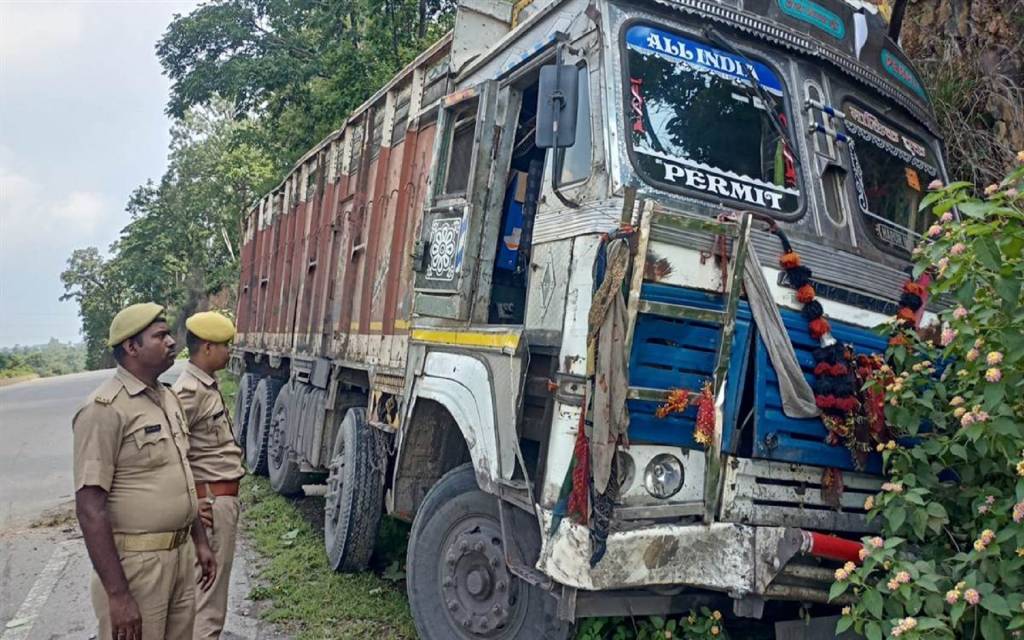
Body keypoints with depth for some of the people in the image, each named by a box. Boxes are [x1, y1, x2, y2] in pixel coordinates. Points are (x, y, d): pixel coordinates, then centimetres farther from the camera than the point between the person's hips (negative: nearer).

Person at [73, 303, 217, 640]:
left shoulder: (168, 398, 9)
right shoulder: (106, 409, -17)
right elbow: (90, 508, -20)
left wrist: (200, 542, 17)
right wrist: (118, 594, -22)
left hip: (181, 555, 8)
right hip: (137, 563, -7)